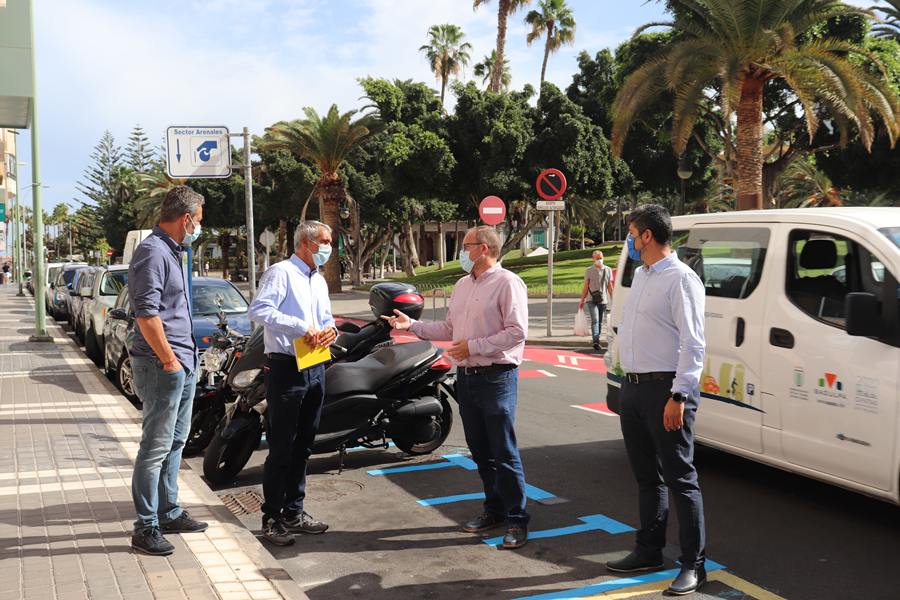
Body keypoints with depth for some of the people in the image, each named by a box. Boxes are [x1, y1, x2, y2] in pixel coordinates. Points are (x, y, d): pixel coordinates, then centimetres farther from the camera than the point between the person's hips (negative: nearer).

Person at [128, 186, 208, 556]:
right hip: (162, 365, -10)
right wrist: (169, 360, -19)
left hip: (183, 363, 10)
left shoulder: (173, 252, 16)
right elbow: (146, 315, -22)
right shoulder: (152, 253, -16)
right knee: (156, 446, -5)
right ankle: (146, 529, 3)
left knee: (176, 441, 17)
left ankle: (169, 512, 29)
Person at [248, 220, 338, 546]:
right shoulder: (281, 272, -7)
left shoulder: (320, 281, 21)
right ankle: (272, 519, 4)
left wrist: (330, 329, -2)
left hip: (315, 369, 8)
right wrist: (302, 327, -23)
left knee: (303, 445, 13)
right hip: (286, 368, -8)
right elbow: (259, 309, -20)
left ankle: (294, 512, 23)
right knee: (281, 447, -5)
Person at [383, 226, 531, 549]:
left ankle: (517, 519, 3)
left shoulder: (507, 283, -9)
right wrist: (412, 325, 11)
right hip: (465, 377, 8)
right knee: (480, 450, 14)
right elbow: (449, 329, 19)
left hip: (496, 377, -8)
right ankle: (495, 510, 26)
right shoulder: (462, 285, 17)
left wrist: (473, 346, -17)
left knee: (504, 452, -5)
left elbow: (517, 332, -16)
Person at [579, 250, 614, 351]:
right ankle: (596, 341, -23)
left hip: (603, 300, 2)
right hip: (592, 300, -2)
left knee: (600, 322, 7)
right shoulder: (589, 270, 5)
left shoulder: (608, 270, 9)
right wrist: (582, 301, 7)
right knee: (595, 320, -15)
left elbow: (610, 286, 12)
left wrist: (613, 300, 9)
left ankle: (597, 341, 16)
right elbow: (586, 287, 8)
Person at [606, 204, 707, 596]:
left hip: (665, 390, -9)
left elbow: (693, 344, -17)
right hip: (633, 388, 9)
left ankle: (694, 564, 8)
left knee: (680, 479, -1)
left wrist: (678, 396, -22)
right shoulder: (640, 275, 16)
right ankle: (649, 552, 27)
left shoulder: (680, 279, -12)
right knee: (647, 477, 16)